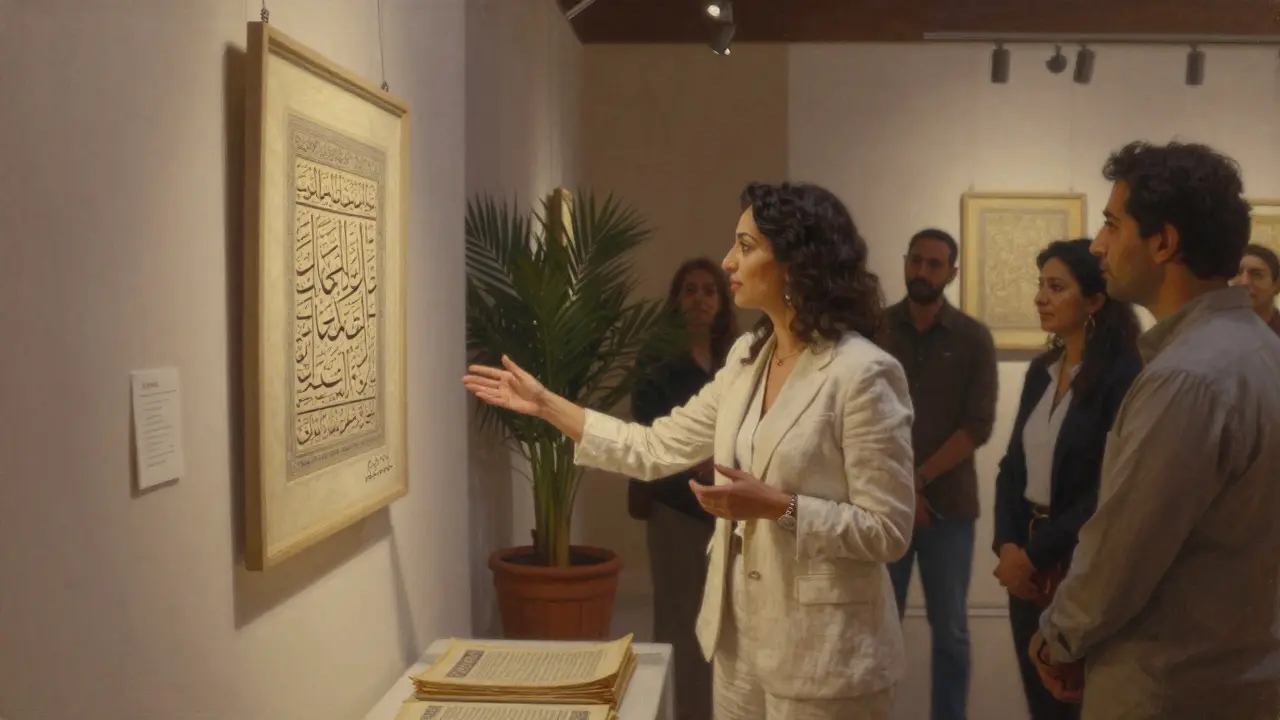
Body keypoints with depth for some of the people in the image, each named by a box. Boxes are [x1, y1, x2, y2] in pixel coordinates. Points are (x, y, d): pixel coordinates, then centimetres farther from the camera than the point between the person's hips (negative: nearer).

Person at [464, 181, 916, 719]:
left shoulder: (863, 374, -18)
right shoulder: (748, 355, 5)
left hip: (821, 652, -7)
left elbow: (889, 532, -17)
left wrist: (776, 506, -25)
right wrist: (546, 405, 8)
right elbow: (657, 448, 8)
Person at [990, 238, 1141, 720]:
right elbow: (1013, 465, 8)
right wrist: (1007, 546, -7)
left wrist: (1037, 555, -14)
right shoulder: (1041, 371, 8)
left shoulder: (1124, 376, -14)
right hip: (1026, 561, 6)